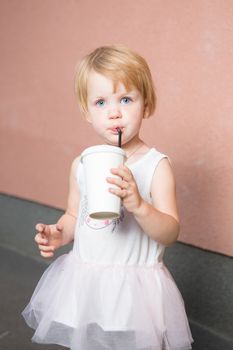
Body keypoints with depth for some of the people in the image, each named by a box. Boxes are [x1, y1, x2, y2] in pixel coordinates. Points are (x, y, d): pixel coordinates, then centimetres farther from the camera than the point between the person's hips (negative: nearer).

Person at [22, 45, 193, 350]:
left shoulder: (156, 165, -12)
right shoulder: (81, 164, 2)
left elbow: (170, 233, -15)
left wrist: (138, 204, -32)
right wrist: (59, 234, -6)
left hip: (133, 286, -4)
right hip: (83, 279, 5)